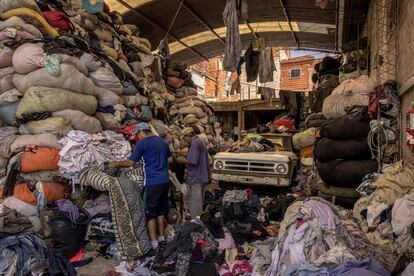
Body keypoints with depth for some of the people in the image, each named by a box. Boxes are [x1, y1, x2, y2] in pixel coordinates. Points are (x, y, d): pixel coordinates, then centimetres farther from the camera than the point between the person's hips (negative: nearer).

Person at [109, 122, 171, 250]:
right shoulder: (162, 141, 12)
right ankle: (161, 237, 27)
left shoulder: (143, 143, -8)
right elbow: (169, 159, 19)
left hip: (152, 182, -7)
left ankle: (154, 242, 7)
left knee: (150, 212, 4)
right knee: (161, 210, 18)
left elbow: (130, 162, -5)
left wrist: (115, 164, 9)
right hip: (165, 181, 7)